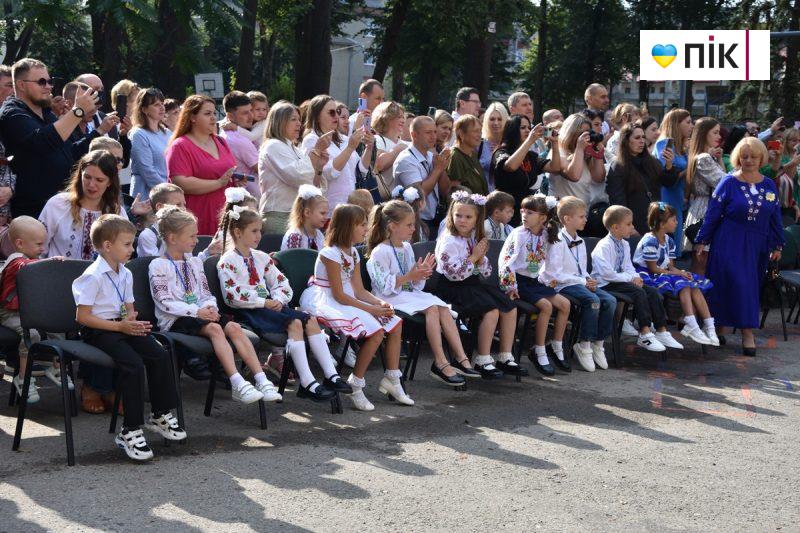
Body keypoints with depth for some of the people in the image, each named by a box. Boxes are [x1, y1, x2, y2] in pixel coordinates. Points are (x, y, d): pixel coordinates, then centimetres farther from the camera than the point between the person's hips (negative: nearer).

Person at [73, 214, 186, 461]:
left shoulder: (125, 274, 13)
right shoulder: (93, 276, -13)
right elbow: (83, 316, -15)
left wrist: (132, 320, -2)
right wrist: (120, 326, -17)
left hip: (122, 327, 8)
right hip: (98, 331, -8)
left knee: (159, 355, -13)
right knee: (133, 365, -28)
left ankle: (161, 415, 4)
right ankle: (130, 431, -21)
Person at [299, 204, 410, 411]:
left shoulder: (353, 253, 11)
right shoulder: (330, 254, -17)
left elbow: (359, 290, 9)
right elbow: (339, 295, -20)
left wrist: (380, 303, -8)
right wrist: (371, 309, -19)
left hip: (348, 301, 10)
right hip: (329, 304, -10)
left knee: (395, 323, 2)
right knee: (376, 331, -25)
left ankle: (391, 380, 8)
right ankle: (355, 385, -15)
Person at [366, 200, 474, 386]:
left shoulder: (407, 248, 14)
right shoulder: (380, 252, -11)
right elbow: (383, 286, -20)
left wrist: (421, 274, -2)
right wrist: (409, 276, -24)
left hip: (410, 293, 8)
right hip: (391, 299, -8)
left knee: (443, 308, -18)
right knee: (431, 308, -29)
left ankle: (461, 358, -26)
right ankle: (440, 363, -30)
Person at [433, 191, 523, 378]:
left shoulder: (476, 239, 11)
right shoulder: (449, 242, -13)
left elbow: (486, 272, 13)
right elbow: (454, 273, -22)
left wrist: (481, 257, -8)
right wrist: (473, 257, -17)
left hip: (474, 284, 8)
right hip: (454, 288, -8)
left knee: (510, 308, -2)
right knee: (491, 311, -25)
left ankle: (505, 358, 4)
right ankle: (482, 361, -18)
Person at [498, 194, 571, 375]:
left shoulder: (545, 235, 4)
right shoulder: (518, 234, -13)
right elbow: (505, 260, -18)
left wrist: (548, 279, 13)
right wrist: (510, 287, -21)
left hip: (536, 281, 7)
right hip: (520, 281, -7)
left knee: (564, 304, -3)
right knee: (546, 306, -24)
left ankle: (557, 348, 9)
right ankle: (539, 353, -14)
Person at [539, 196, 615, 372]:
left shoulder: (580, 242, 18)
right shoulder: (557, 242, -9)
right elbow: (555, 273, -16)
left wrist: (589, 281, -1)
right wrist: (583, 281, -16)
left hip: (580, 282, 8)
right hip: (562, 285, -8)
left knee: (610, 301, -15)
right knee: (593, 300, -31)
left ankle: (598, 344, -6)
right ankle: (584, 346, -20)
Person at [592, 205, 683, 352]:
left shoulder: (624, 245, 13)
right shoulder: (604, 246, -16)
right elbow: (606, 273, -25)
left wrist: (635, 277, -7)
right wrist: (630, 278, -19)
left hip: (621, 281, 9)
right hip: (605, 285, -9)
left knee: (653, 291, -6)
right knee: (638, 292, -27)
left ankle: (661, 332, -4)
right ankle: (645, 335, -25)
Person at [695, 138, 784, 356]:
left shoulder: (769, 186, 8)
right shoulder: (728, 183, -3)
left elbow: (775, 219, 13)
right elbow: (712, 215, -2)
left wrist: (777, 246, 13)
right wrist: (701, 241, -2)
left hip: (757, 246, 4)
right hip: (730, 245, -4)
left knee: (752, 287, 5)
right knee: (736, 283, -10)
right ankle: (747, 332, -6)